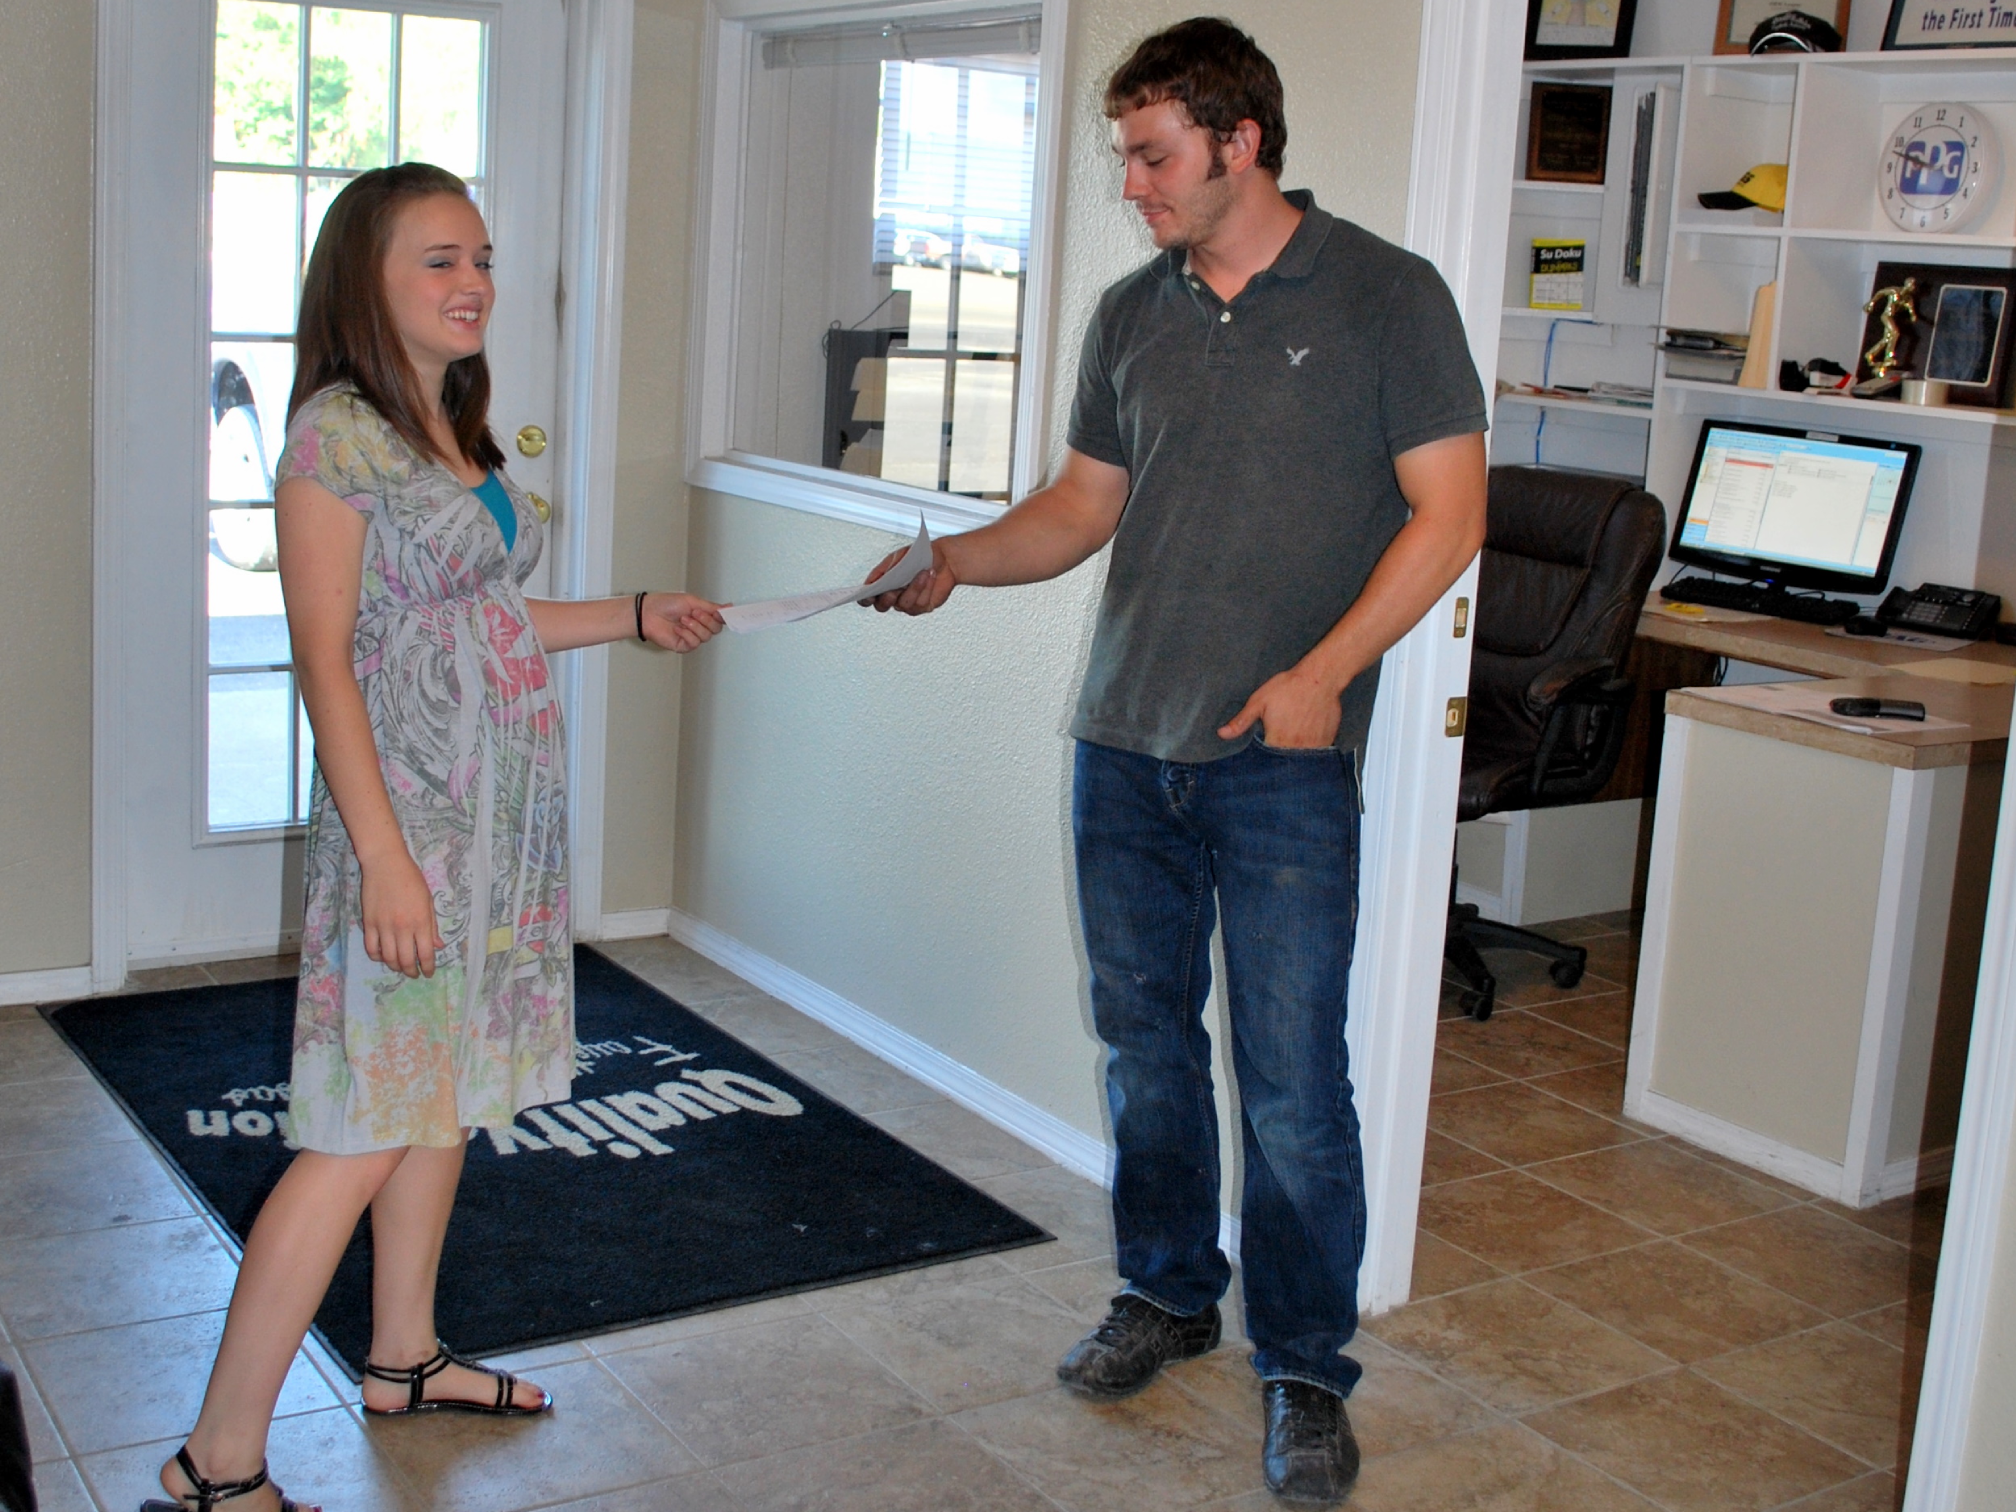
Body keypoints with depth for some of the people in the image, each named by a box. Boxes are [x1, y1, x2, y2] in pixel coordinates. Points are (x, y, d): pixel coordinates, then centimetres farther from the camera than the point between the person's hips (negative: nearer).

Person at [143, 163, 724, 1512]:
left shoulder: (461, 432, 12)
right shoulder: (337, 432, -13)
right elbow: (328, 655, -17)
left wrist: (636, 619, 17)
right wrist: (384, 856, -21)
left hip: (506, 809, 8)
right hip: (408, 810, -8)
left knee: (445, 1097, 17)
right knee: (369, 1129, -8)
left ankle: (406, 1358, 32)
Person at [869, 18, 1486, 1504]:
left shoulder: (1385, 295, -3)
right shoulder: (1132, 313, 12)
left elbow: (1448, 510, -6)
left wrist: (1321, 672, -14)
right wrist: (959, 558, 0)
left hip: (1284, 763, -5)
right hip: (1126, 742, 5)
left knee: (1292, 1083, -3)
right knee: (1145, 1043, 14)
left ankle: (1306, 1369, 14)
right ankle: (1168, 1292, 33)